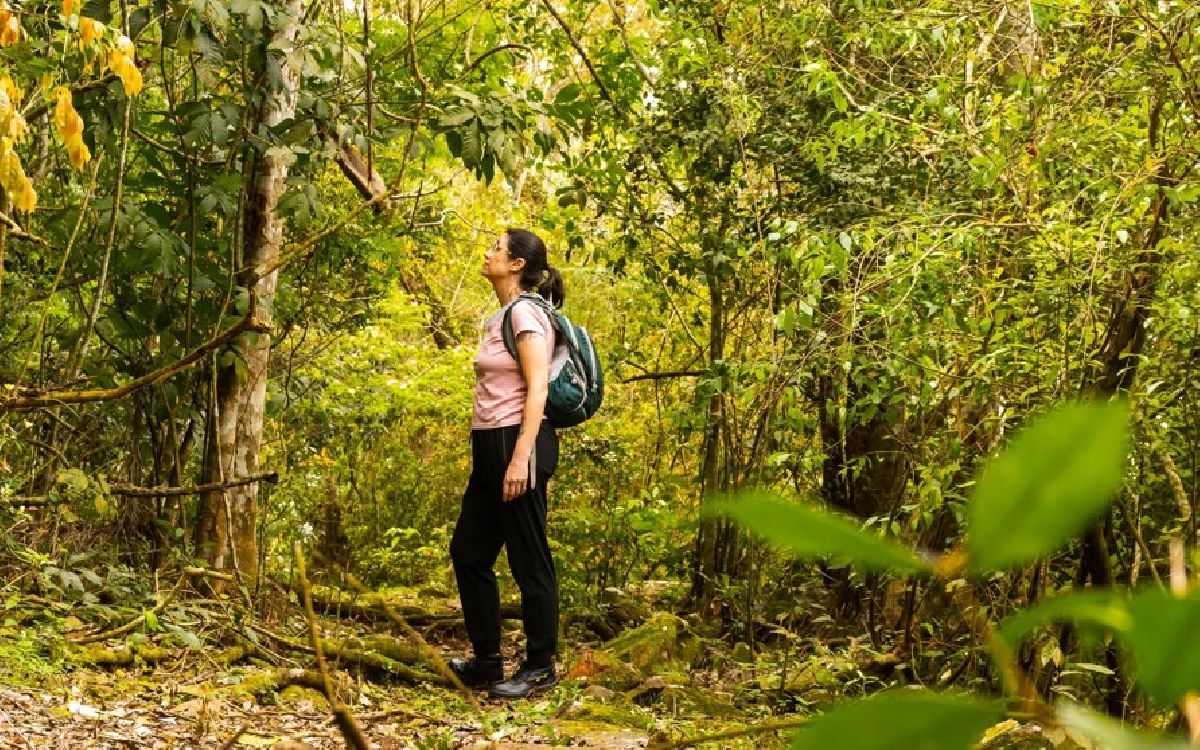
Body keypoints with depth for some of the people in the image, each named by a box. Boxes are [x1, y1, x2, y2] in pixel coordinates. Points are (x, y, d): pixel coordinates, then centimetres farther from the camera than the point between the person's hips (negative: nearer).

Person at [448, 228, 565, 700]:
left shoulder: (525, 312, -10)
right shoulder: (500, 316, 17)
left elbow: (537, 389, -17)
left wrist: (521, 456, -23)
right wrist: (499, 454, 19)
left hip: (518, 443, -10)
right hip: (490, 447, 10)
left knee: (528, 560, -1)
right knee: (468, 551, 13)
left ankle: (540, 669, 9)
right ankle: (486, 662, 21)